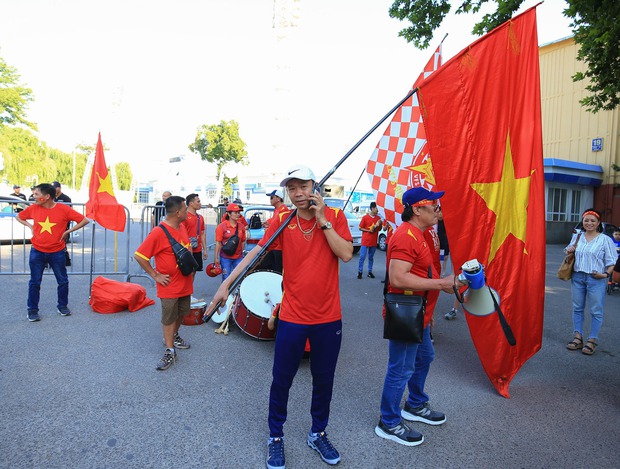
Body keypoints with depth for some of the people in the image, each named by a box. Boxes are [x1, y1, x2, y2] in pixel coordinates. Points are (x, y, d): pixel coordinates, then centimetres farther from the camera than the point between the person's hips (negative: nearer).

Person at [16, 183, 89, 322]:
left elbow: (85, 220, -9)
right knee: (35, 282, 6)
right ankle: (32, 310, 19)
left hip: (57, 252, -1)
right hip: (37, 252, 2)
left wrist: (67, 231, -9)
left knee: (63, 281, 7)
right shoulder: (33, 208, -2)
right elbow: (19, 217, 18)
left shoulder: (63, 209, -11)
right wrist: (30, 226, 1)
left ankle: (62, 305, 25)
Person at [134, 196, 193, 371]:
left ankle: (174, 336, 44)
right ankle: (170, 351, 17)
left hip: (185, 282, 7)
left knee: (182, 313, 21)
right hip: (170, 286, -7)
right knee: (169, 318, 5)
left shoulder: (182, 227, 3)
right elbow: (139, 256, -20)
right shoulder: (158, 233, -22)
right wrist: (155, 275, -15)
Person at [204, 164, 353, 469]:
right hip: (293, 317, 0)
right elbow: (256, 252, -7)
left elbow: (346, 254, -15)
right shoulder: (282, 221, -4)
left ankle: (318, 434, 40)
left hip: (328, 318, 1)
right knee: (281, 380, 11)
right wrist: (227, 283, -14)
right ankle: (276, 437, 35)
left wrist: (322, 220, -17)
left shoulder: (334, 216, -4)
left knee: (323, 380, 17)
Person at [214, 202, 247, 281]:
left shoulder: (241, 226, 3)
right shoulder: (222, 226, -6)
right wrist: (216, 257, -7)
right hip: (225, 257, -3)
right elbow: (218, 243, -6)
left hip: (238, 257, 3)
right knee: (226, 278, 4)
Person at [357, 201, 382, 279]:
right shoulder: (365, 217, -5)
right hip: (365, 241, -4)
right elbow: (360, 228, -1)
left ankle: (370, 272, 18)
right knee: (362, 257, -4)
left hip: (374, 241, 4)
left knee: (371, 257, 10)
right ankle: (360, 272, 4)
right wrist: (369, 230, -14)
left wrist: (380, 225, -6)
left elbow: (379, 229, 16)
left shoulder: (378, 218, 7)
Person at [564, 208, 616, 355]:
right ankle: (578, 337, 20)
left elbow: (612, 261, -4)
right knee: (577, 308, 10)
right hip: (577, 277, 4)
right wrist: (568, 251, 1)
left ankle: (592, 340, 10)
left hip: (596, 279, -4)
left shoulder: (605, 239, -3)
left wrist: (606, 274, -16)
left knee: (596, 310, 1)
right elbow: (569, 253, 23)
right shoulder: (577, 237, 9)